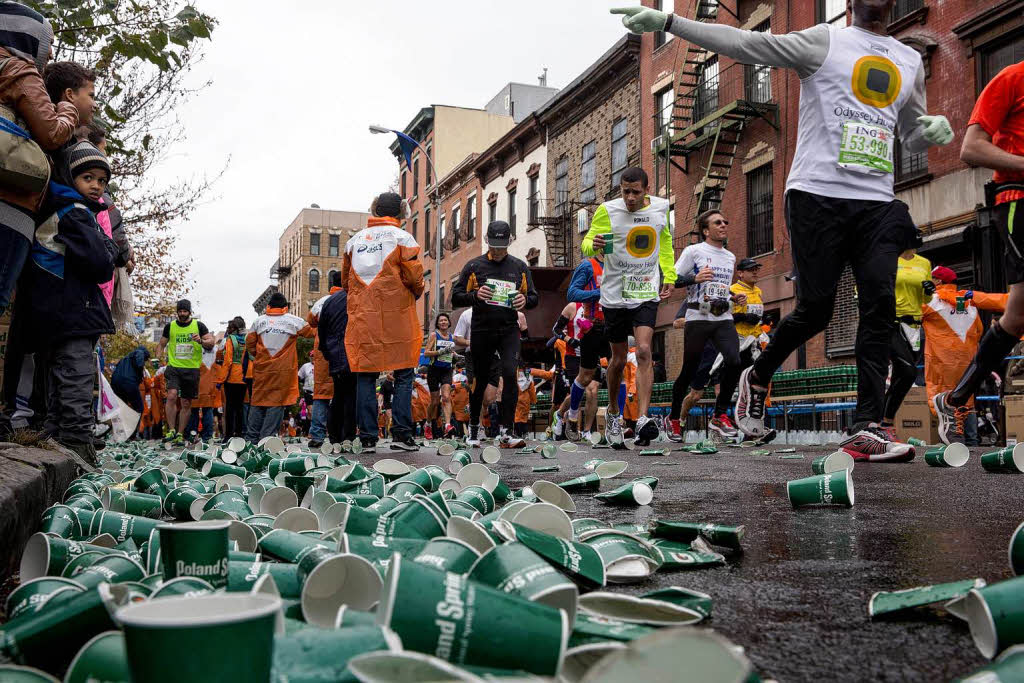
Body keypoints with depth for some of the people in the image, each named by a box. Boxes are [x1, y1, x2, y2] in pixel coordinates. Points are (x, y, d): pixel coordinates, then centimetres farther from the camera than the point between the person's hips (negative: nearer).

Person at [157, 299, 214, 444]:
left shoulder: (199, 326, 4)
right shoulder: (170, 326, 8)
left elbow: (211, 343, 0)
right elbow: (162, 344, 19)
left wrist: (201, 341, -20)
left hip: (192, 369, 0)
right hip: (174, 367, 0)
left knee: (186, 404, 4)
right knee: (172, 396, -21)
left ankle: (180, 434, 13)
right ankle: (171, 430, -11)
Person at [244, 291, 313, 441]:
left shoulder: (258, 321, 7)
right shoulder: (294, 321, 0)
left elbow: (249, 343, 9)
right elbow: (311, 333, 10)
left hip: (262, 368, 3)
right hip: (284, 370, -3)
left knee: (258, 401, 9)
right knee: (277, 403, -1)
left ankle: (251, 438, 11)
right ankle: (267, 438, -5)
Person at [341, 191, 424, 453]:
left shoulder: (354, 240, 13)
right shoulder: (402, 238, 0)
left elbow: (345, 280, 17)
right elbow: (414, 277, -6)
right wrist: (415, 294, 13)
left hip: (362, 319, 4)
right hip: (397, 317, -3)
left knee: (365, 376, 5)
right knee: (403, 375, 4)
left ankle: (368, 438, 4)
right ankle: (401, 433, -2)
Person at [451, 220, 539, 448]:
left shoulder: (520, 267, 9)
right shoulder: (474, 266, 4)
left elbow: (534, 298, 12)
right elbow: (456, 297, 2)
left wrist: (525, 300, -12)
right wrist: (475, 295, -18)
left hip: (509, 330, 0)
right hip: (481, 330, 0)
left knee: (510, 374, -17)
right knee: (480, 380, 8)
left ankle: (505, 432, -13)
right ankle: (473, 429, 26)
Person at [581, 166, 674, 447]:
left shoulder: (661, 208, 2)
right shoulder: (607, 211, -7)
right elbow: (587, 244, -4)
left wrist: (669, 276, 16)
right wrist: (594, 245, -28)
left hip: (647, 294, 1)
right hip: (615, 294, -1)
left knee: (643, 351, -18)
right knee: (619, 358, 8)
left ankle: (643, 419, -19)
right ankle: (613, 413, 31)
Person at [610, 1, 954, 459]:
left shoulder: (911, 61, 21)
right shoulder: (824, 41, 6)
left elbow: (913, 136, 30)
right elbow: (746, 44, -4)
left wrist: (934, 130, 6)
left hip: (877, 203, 5)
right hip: (817, 195, -4)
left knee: (880, 305, -10)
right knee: (815, 309, -6)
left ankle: (866, 428, -9)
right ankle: (757, 378, 22)